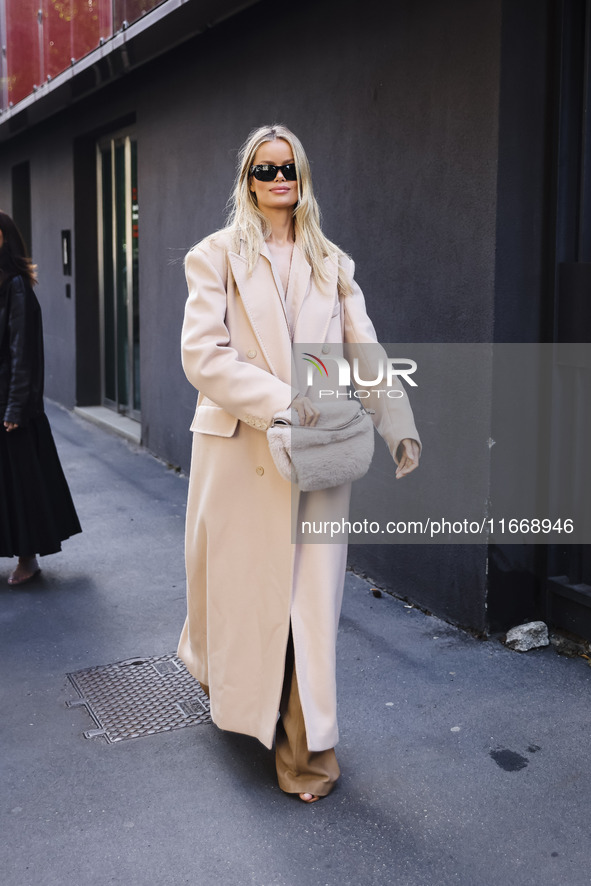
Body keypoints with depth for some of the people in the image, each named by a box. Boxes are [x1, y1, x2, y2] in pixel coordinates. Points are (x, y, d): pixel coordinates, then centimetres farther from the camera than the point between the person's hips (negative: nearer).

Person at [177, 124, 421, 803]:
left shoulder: (331, 263, 11)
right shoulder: (217, 256, 1)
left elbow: (365, 352, 8)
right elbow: (202, 354, -10)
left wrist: (399, 428, -4)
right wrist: (279, 401, -19)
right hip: (241, 449, -2)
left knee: (312, 594, 2)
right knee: (240, 584, 11)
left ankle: (306, 746, 12)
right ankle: (228, 685, 42)